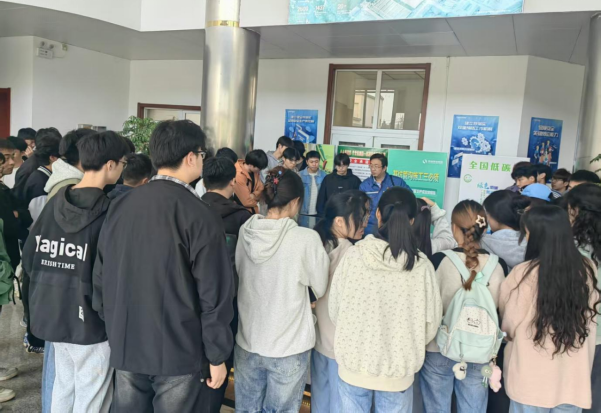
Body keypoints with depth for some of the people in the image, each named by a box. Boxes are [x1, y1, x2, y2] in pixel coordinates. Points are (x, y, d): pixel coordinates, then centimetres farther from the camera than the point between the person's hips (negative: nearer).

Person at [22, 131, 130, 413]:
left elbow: (30, 257, 5)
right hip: (89, 319, -7)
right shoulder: (108, 210, -18)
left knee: (63, 387, 23)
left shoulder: (55, 203, 0)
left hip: (53, 313, 7)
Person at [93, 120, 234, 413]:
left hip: (126, 344, 5)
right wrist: (217, 356, -6)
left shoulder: (120, 207, 1)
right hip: (179, 350, -5)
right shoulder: (200, 216, -17)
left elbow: (102, 275, 7)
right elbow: (213, 293, -16)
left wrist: (112, 327, 18)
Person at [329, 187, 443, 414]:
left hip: (353, 364, 1)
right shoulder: (421, 266, -16)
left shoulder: (353, 255, -15)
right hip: (397, 370, 0)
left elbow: (334, 309, -5)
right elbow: (430, 324, -7)